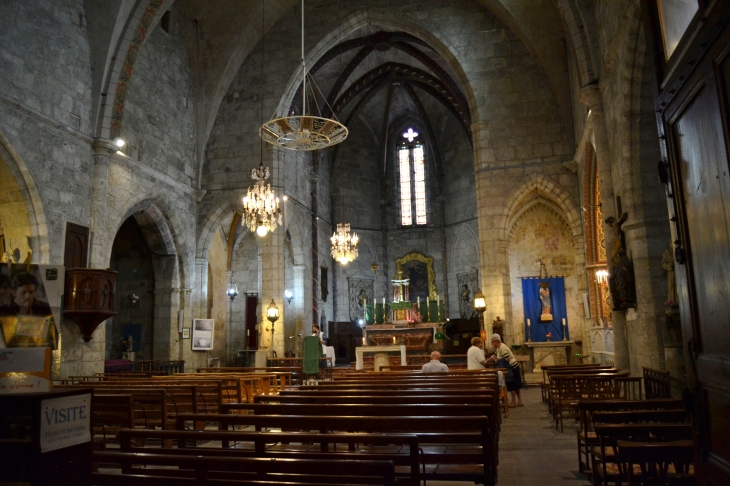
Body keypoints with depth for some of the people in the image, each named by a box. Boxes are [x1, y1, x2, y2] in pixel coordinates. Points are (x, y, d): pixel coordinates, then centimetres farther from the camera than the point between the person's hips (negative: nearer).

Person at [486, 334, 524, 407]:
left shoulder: (502, 348, -22)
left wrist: (497, 360, -17)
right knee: (515, 386, 14)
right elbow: (494, 356, 13)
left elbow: (507, 359, -28)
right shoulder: (498, 348, 9)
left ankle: (514, 402, 9)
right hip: (512, 367, 10)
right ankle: (520, 401, 20)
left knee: (512, 386, 0)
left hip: (512, 367, -10)